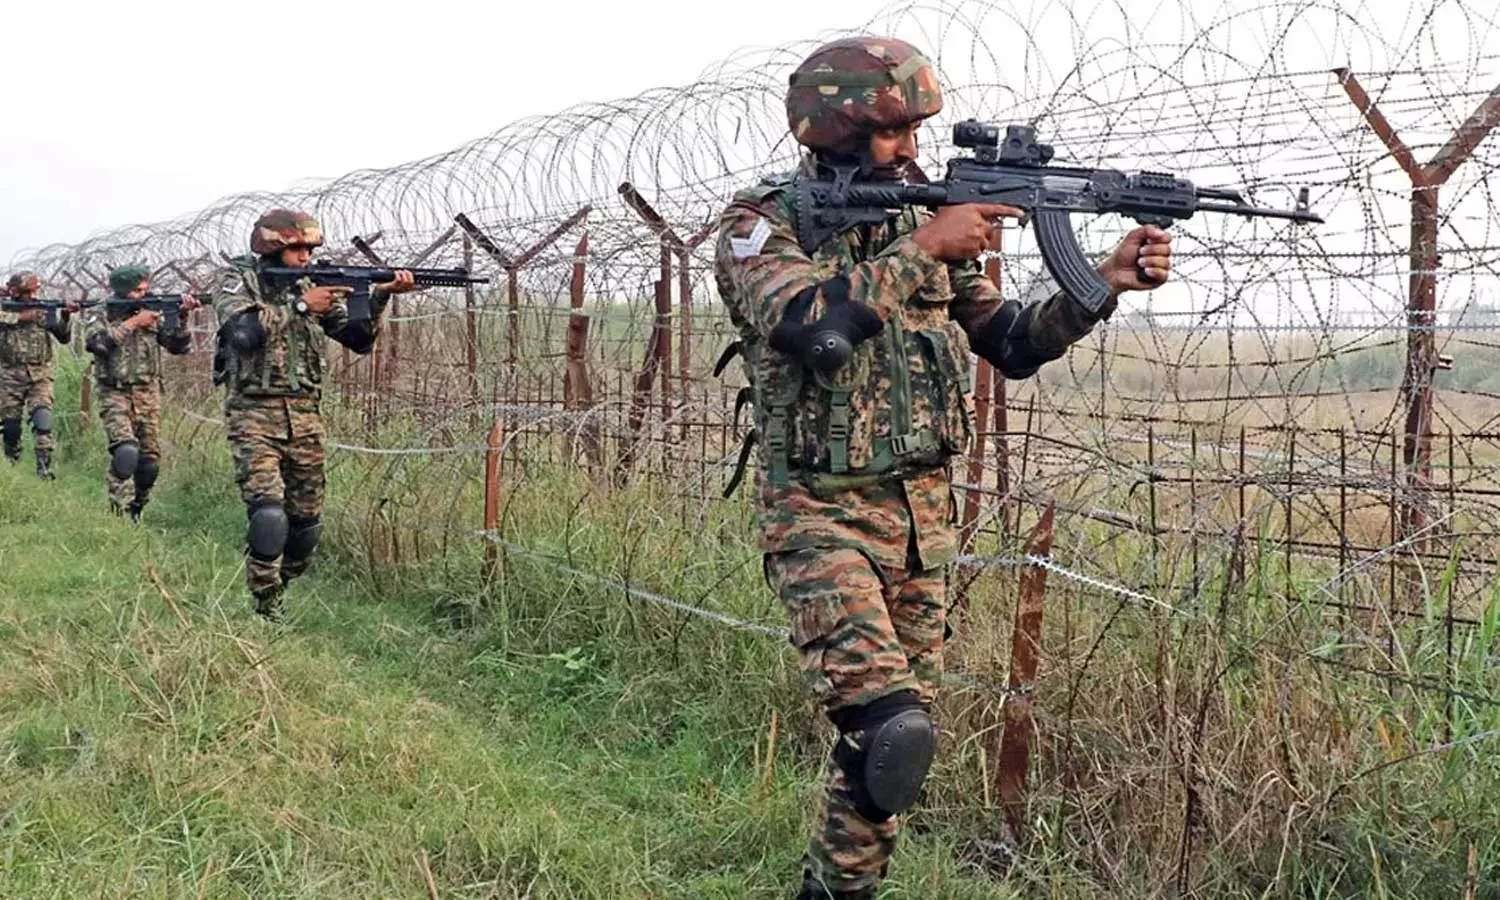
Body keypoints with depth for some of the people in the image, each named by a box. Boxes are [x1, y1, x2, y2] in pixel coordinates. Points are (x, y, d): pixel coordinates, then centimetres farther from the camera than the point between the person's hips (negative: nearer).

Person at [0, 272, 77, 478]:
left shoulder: (45, 310, 5)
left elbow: (64, 337, -1)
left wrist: (65, 316, -17)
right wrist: (22, 316, -21)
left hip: (39, 376, 0)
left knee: (42, 420, -17)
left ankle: (44, 467, -18)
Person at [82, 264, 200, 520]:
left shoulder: (151, 314, 7)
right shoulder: (99, 314, -1)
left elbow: (178, 346, 3)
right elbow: (97, 342, -21)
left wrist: (183, 318, -13)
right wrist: (134, 323, -18)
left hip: (148, 395, 4)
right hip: (115, 395, -4)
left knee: (150, 459, 3)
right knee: (126, 450, -23)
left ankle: (135, 508, 21)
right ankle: (119, 511, -16)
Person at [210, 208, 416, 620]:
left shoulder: (313, 288, 10)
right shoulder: (239, 283, -2)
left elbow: (360, 339, 6)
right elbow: (243, 331, -22)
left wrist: (380, 296, -9)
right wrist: (300, 306, -19)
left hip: (305, 417, 5)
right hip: (254, 416, -5)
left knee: (306, 523, 7)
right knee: (269, 515, -18)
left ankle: (274, 588, 28)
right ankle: (266, 610, -7)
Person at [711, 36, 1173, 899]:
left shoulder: (922, 215, 7)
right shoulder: (763, 223, -8)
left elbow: (1011, 343, 8)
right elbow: (810, 323, -28)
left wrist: (1103, 284, -6)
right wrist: (921, 250, -24)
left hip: (924, 509, 5)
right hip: (822, 510, -5)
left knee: (899, 719, 11)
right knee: (892, 724, -27)